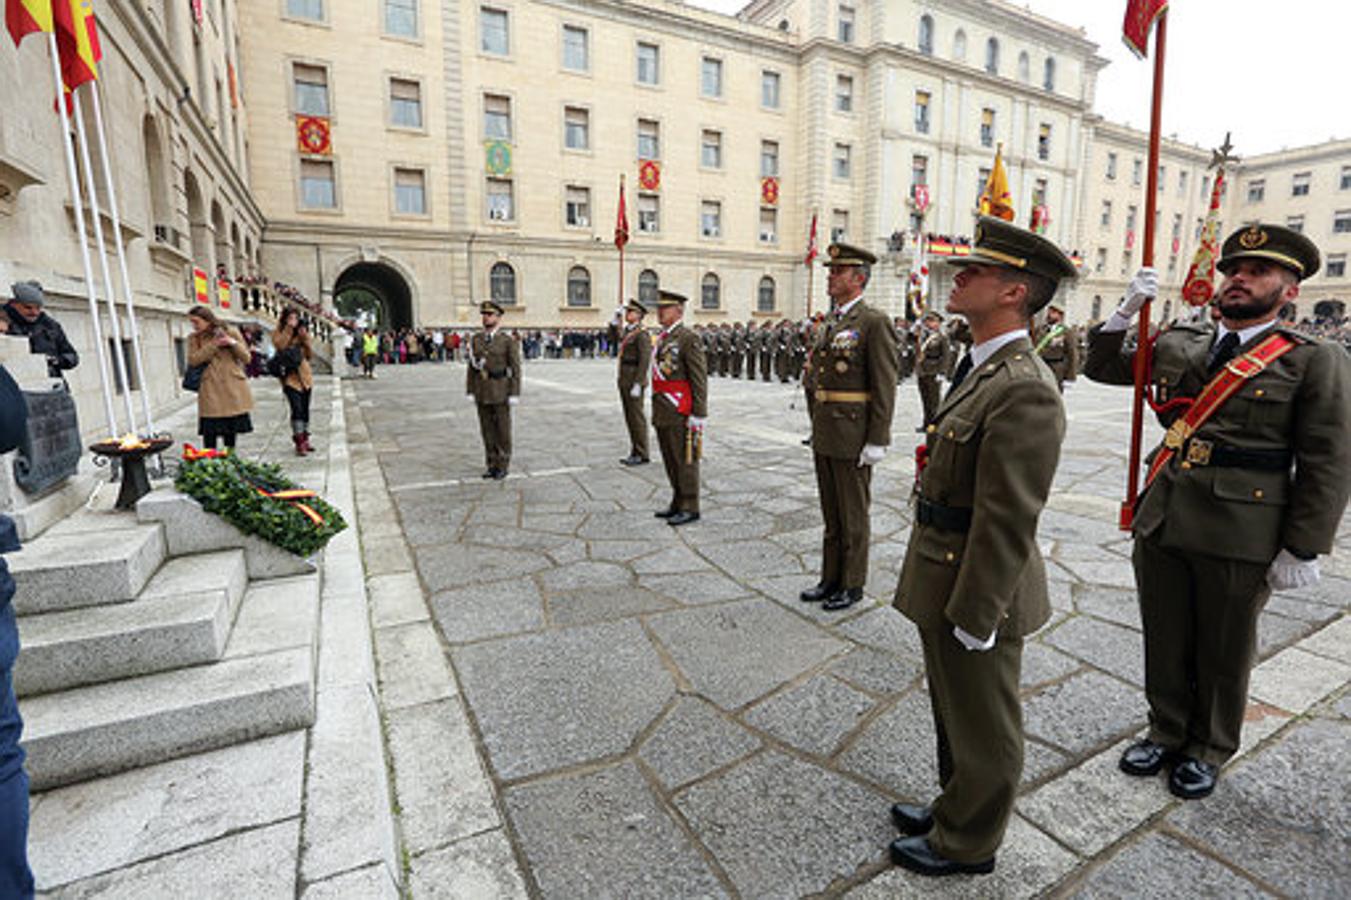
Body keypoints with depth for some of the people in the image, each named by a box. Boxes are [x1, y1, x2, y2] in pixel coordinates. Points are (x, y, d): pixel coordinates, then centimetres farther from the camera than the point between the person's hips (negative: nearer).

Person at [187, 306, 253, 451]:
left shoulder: (231, 332, 7)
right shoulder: (193, 338, 9)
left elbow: (246, 358, 5)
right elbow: (193, 360, -6)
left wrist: (233, 343, -12)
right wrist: (214, 345, -12)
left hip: (233, 389, 0)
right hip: (210, 392, 0)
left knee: (231, 430, 9)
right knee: (209, 432, -6)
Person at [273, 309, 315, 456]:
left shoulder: (302, 333, 14)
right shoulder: (279, 334, 4)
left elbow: (310, 354, 7)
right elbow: (279, 346, -18)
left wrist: (305, 338, -6)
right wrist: (288, 328, -16)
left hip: (305, 375, 4)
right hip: (290, 376, -4)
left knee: (305, 409, 9)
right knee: (297, 408, -16)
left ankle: (305, 439, 20)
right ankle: (299, 441, -15)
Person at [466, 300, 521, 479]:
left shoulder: (508, 341, -6)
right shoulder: (475, 340, 7)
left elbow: (515, 369, -8)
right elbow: (472, 367, 9)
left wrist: (514, 394, -13)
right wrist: (470, 391, 4)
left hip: (500, 393, -4)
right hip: (482, 393, 4)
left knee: (503, 429, 2)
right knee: (487, 429, 9)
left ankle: (503, 466, 13)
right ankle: (492, 465, 18)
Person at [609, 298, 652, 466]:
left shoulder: (642, 334, -14)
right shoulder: (627, 331, 13)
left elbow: (645, 360, -19)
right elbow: (615, 340, 25)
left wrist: (637, 384, -22)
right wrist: (615, 320, 14)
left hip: (634, 380, -9)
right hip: (624, 380, 9)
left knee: (636, 417, -3)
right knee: (630, 417, 12)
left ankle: (642, 454, 6)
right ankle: (635, 452, 21)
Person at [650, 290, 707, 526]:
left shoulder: (689, 339, -11)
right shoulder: (661, 338, 15)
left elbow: (700, 380, -15)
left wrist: (698, 415, -18)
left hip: (680, 413, -9)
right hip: (662, 413, 9)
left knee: (685, 460, -1)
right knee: (670, 460, 14)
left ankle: (690, 508, 8)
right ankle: (678, 502, 26)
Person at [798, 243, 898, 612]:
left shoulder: (874, 322, -11)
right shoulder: (829, 323, 14)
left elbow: (884, 386, -15)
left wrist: (877, 441, -17)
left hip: (854, 436, -8)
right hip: (824, 435, 8)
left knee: (853, 514, 5)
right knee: (831, 513, 16)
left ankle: (852, 585, 19)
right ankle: (830, 578, 29)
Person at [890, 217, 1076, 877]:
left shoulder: (1023, 390, -25)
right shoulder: (981, 368, 7)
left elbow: (1008, 523, -25)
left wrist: (974, 617, -19)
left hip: (974, 594, -9)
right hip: (941, 576, 9)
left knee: (982, 728, 14)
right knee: (954, 713, 26)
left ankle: (967, 843, 37)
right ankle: (955, 807, 49)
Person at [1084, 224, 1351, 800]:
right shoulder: (1177, 344, 7)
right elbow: (1100, 367, 15)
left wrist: (1301, 550, -10)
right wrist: (1127, 310, -1)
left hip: (1240, 537, -3)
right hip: (1160, 523, 4)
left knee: (1224, 652, 15)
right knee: (1164, 643, 17)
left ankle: (1209, 749, 37)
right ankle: (1167, 731, 38)